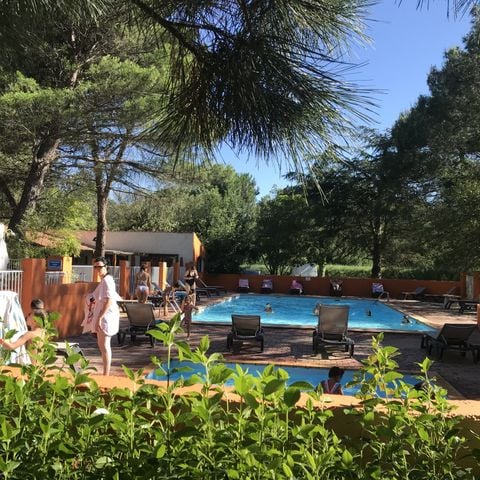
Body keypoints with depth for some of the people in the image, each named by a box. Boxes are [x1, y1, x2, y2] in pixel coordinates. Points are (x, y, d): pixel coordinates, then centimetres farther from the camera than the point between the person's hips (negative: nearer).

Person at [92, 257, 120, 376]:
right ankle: (106, 373, 27)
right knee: (101, 344, 17)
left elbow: (109, 301, -25)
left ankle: (106, 375, -1)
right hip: (104, 316, 11)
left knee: (104, 346, -7)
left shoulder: (106, 280, -16)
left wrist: (99, 318, -27)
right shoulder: (105, 279, 14)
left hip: (106, 316, -11)